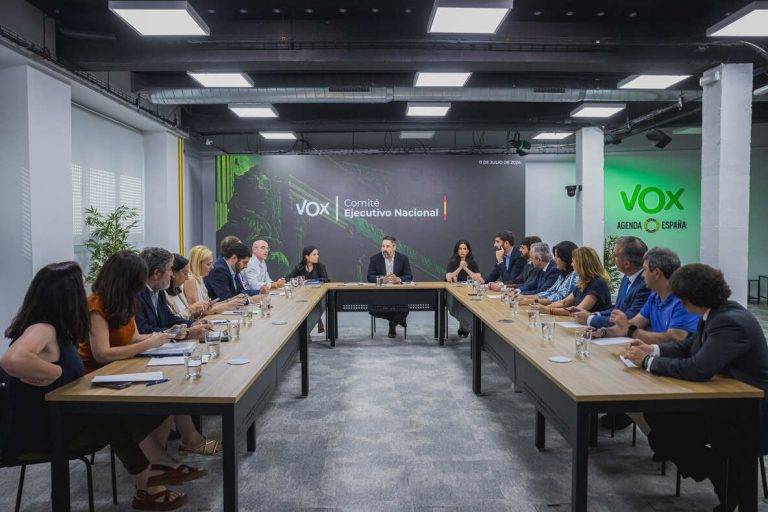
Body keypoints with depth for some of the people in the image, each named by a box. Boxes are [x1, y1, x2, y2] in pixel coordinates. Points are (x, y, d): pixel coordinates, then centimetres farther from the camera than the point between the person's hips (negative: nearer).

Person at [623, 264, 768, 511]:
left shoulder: (731, 323, -27)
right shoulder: (714, 314, 3)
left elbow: (697, 369, -35)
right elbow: (687, 345, 15)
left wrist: (648, 361, -23)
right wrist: (653, 349, -2)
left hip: (746, 418, -9)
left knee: (661, 439, -13)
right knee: (656, 413, -2)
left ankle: (727, 480, 10)